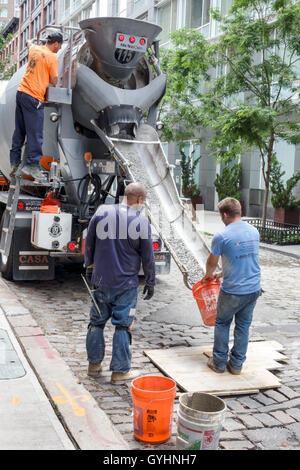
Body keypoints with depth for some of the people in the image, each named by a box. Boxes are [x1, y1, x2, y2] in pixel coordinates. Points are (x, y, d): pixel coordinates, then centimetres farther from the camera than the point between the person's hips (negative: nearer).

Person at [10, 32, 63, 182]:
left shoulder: (35, 49, 13)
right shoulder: (53, 57, -9)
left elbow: (29, 44, 38)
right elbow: (54, 81, -7)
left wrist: (30, 41, 62)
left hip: (21, 92, 8)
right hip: (34, 97, -8)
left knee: (19, 131, 15)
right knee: (35, 133, -3)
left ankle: (14, 161, 22)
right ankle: (33, 165, -2)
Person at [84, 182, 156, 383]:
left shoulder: (102, 213, -1)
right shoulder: (141, 221, -10)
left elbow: (89, 244, 6)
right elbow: (148, 257, -4)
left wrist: (89, 264, 22)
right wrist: (150, 282, 8)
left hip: (101, 281, 4)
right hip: (126, 284, -3)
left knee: (97, 322, 16)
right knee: (123, 325, 6)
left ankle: (94, 365, 27)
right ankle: (120, 371, 13)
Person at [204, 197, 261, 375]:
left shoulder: (221, 236, -14)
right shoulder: (254, 232, 5)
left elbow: (212, 262, -1)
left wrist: (209, 274, 22)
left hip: (232, 291, -5)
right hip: (254, 289, 5)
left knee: (222, 324, 14)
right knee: (243, 325, 15)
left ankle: (219, 362, 21)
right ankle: (237, 364, 24)